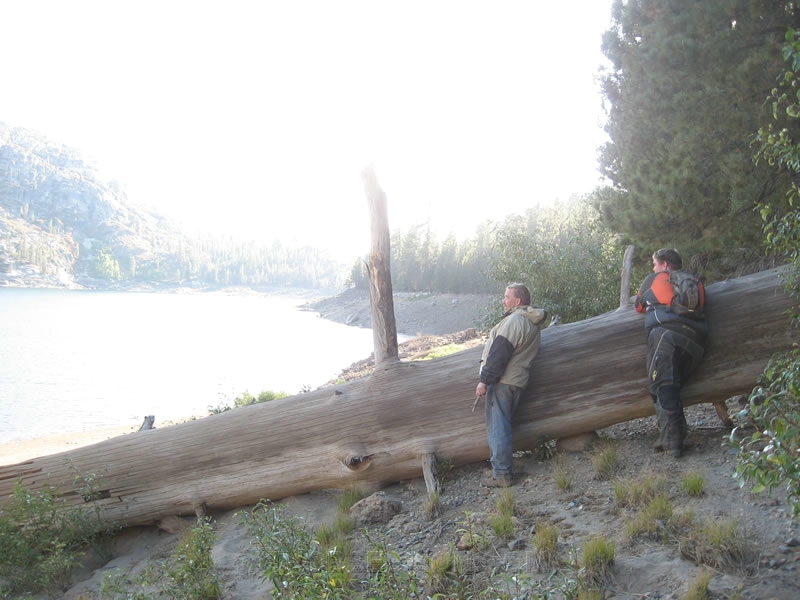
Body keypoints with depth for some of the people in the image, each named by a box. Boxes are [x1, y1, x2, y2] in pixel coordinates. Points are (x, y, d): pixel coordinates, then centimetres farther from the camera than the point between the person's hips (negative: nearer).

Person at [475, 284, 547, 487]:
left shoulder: (514, 320, -15)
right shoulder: (532, 322, 16)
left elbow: (499, 353, -19)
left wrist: (484, 380, -18)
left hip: (502, 381, -10)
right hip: (516, 381, 10)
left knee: (497, 428, -5)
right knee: (501, 426, 17)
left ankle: (501, 474, -3)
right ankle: (502, 469, 21)